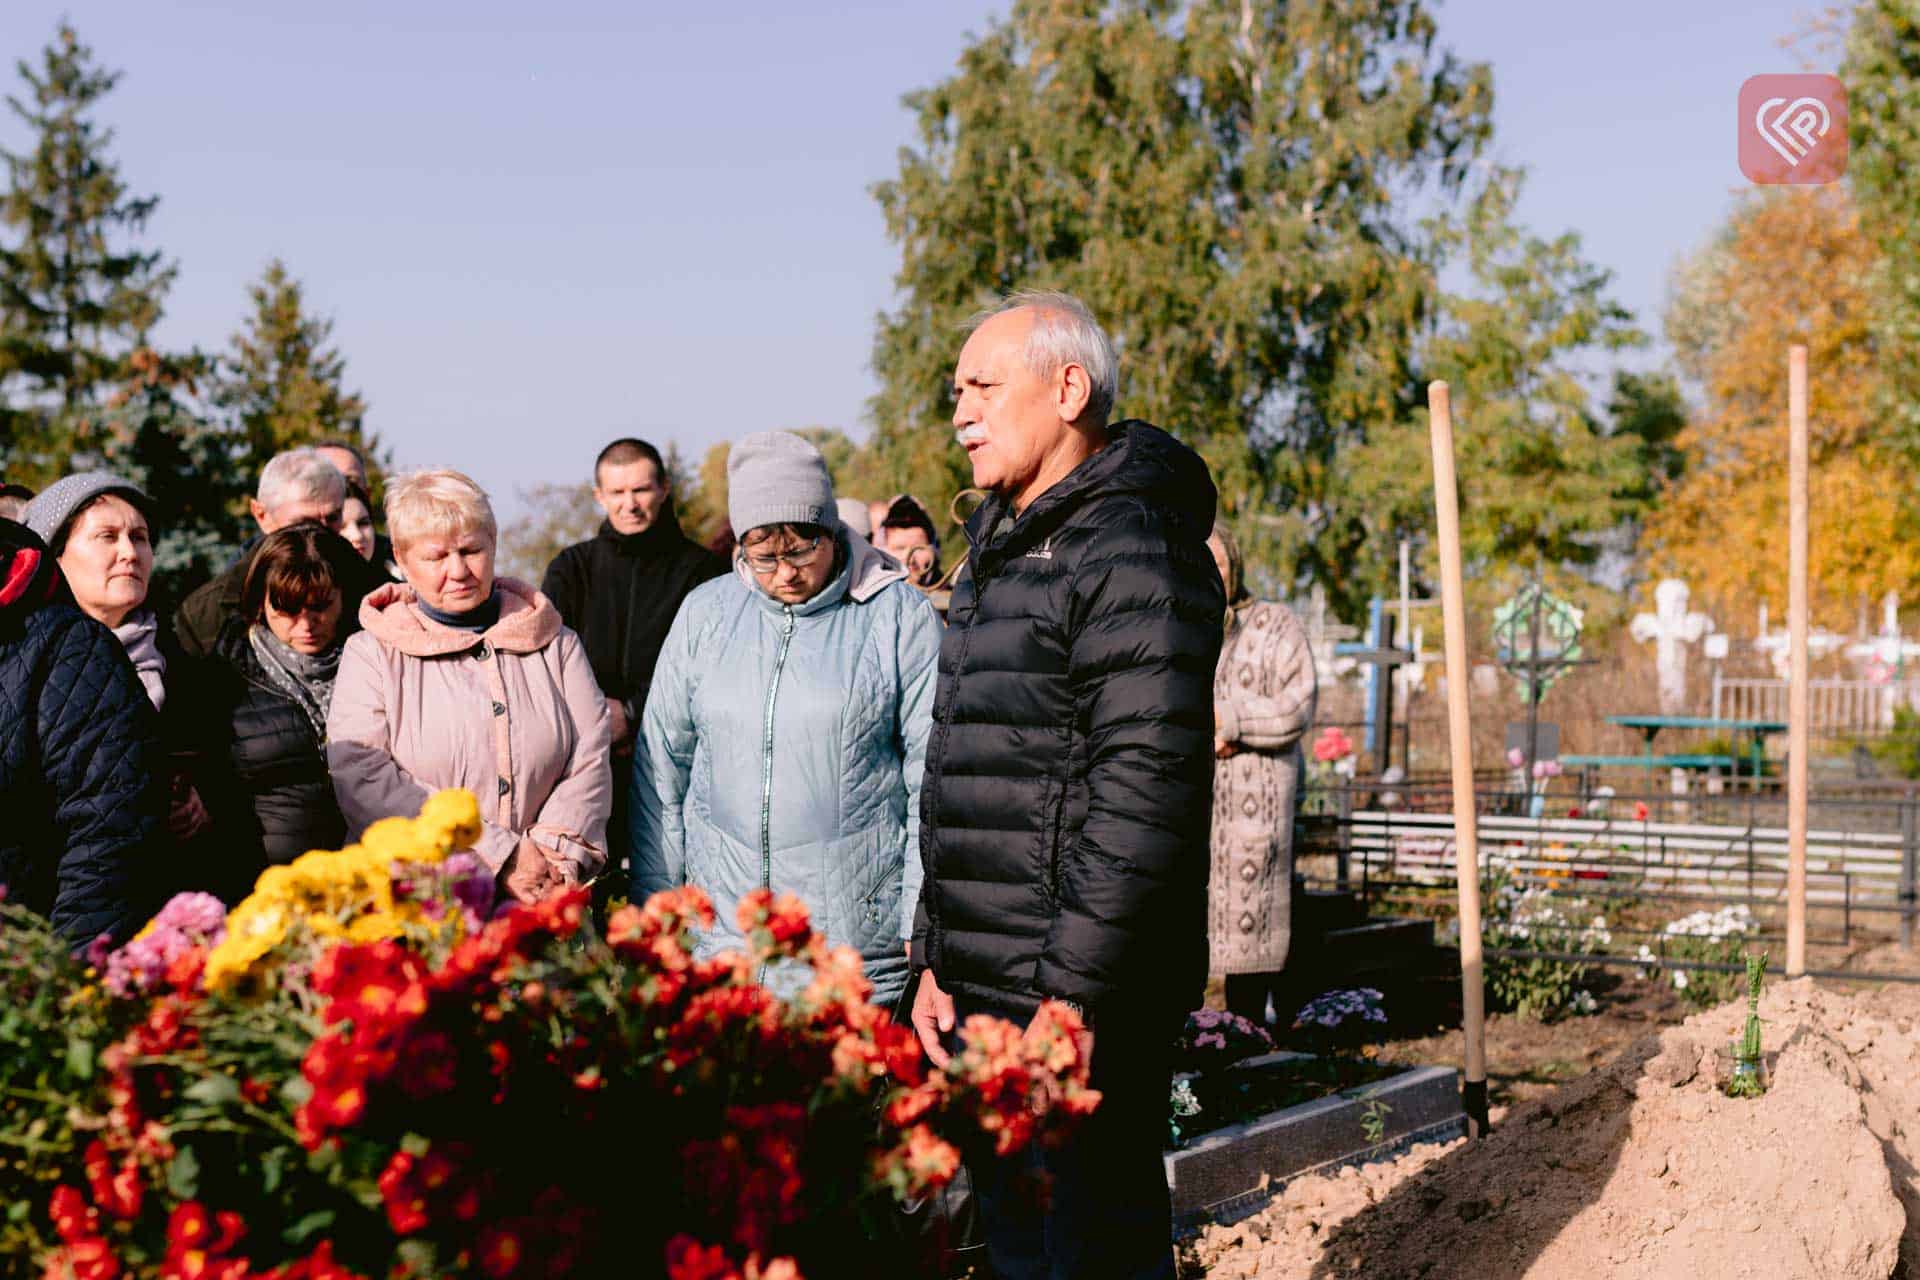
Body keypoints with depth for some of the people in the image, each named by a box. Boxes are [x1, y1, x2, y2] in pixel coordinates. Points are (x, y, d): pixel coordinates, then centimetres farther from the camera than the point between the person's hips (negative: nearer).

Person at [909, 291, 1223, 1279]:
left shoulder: (1131, 550, -13)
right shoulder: (999, 550, 17)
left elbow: (1144, 790, -21)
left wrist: (1074, 994, -22)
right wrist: (936, 959, 17)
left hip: (1078, 998, -9)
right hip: (981, 993, 9)